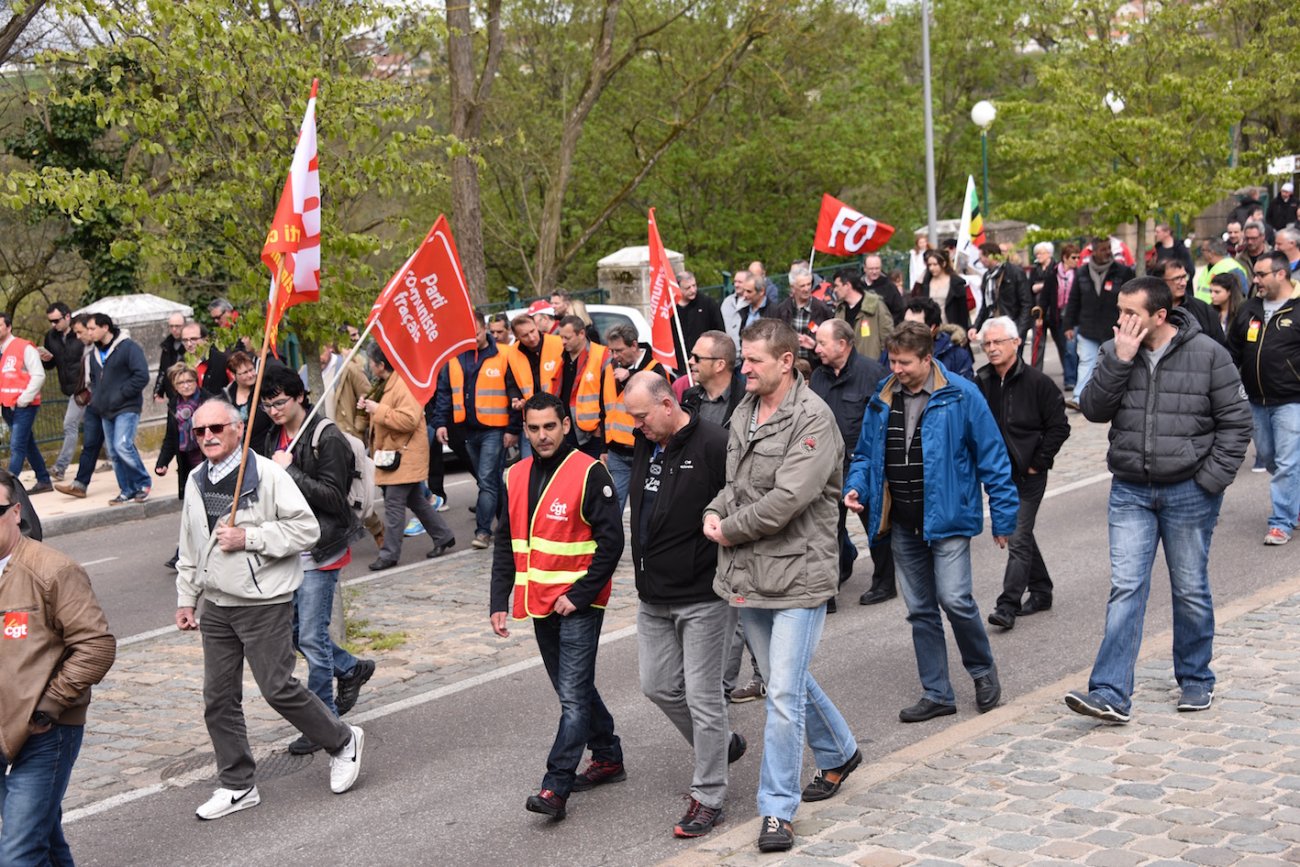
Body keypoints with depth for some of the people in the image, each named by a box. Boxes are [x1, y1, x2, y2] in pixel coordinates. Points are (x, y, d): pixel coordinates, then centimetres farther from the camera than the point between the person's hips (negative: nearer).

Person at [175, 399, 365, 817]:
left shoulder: (267, 474, -12)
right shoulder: (197, 482, 10)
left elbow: (307, 528, -16)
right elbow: (189, 548, 21)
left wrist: (248, 538, -20)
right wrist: (186, 599, 18)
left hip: (265, 603, -7)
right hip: (216, 606, 7)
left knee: (278, 687, -6)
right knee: (218, 697, 7)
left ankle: (343, 742, 17)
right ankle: (237, 785, 20)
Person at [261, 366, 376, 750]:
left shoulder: (327, 438, -15)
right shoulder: (275, 437, 10)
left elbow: (334, 498, -19)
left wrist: (290, 472, -23)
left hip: (320, 551, -8)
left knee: (312, 637, -5)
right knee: (289, 631, 13)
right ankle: (351, 668, 35)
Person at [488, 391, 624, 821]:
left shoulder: (589, 473, -11)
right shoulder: (516, 477, 9)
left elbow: (611, 541, -12)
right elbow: (506, 544, 15)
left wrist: (579, 595, -16)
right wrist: (499, 602, 8)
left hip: (578, 605, -7)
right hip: (539, 604, 7)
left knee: (574, 696, -9)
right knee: (575, 690, 17)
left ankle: (555, 788, -10)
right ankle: (608, 757, 33)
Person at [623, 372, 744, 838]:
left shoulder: (714, 445, -18)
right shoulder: (645, 446, 9)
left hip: (703, 597, -8)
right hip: (654, 597, 8)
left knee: (702, 696, -1)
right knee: (658, 686, 15)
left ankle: (708, 797, 11)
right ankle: (722, 743, 38)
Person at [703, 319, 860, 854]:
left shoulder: (813, 418, -15)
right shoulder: (743, 412, 10)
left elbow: (787, 499, -22)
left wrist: (729, 530, -12)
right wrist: (714, 512, -3)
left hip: (797, 574, -8)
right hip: (748, 576, 8)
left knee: (784, 694, -7)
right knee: (786, 682, 21)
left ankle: (777, 810, 1)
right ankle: (840, 753, 43)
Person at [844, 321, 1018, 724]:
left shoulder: (961, 397, -8)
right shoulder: (882, 401, 7)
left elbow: (992, 459, -5)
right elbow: (865, 454, 17)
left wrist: (1003, 517, -6)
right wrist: (856, 487, -4)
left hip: (947, 517, -5)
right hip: (903, 524, 5)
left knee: (953, 598, -14)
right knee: (920, 609, 10)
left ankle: (983, 670, 13)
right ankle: (937, 694, 20)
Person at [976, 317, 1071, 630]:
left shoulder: (1037, 381, -10)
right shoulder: (981, 383, 3)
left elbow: (1059, 427, -7)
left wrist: (1038, 463, -9)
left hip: (1028, 475, -6)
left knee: (1018, 539, -9)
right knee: (1020, 534, 17)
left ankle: (1008, 605, -9)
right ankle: (1041, 591, 32)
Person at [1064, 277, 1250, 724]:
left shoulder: (1207, 354, -7)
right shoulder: (1115, 352, 2)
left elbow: (1235, 421, -3)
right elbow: (1093, 410, -7)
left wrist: (1213, 478, -9)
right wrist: (1120, 361, -16)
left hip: (1188, 491, -2)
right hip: (1130, 491, 2)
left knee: (1191, 591, 10)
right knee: (1126, 588, -4)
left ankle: (1196, 682, 28)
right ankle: (1110, 694, -8)